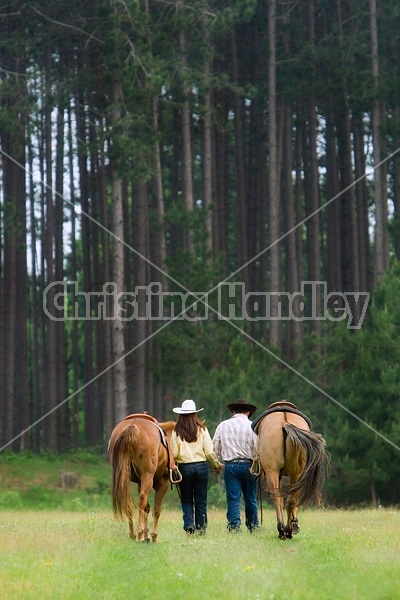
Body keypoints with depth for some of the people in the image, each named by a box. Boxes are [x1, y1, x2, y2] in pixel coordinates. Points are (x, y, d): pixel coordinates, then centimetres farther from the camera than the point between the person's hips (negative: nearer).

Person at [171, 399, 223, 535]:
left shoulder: (176, 432, -5)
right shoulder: (202, 430, -3)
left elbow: (174, 454, -8)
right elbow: (209, 452, -4)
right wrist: (217, 465, 11)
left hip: (184, 468, -1)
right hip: (201, 466, 1)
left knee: (186, 500, 11)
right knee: (201, 501, 9)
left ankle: (189, 524, -7)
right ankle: (201, 528, 9)